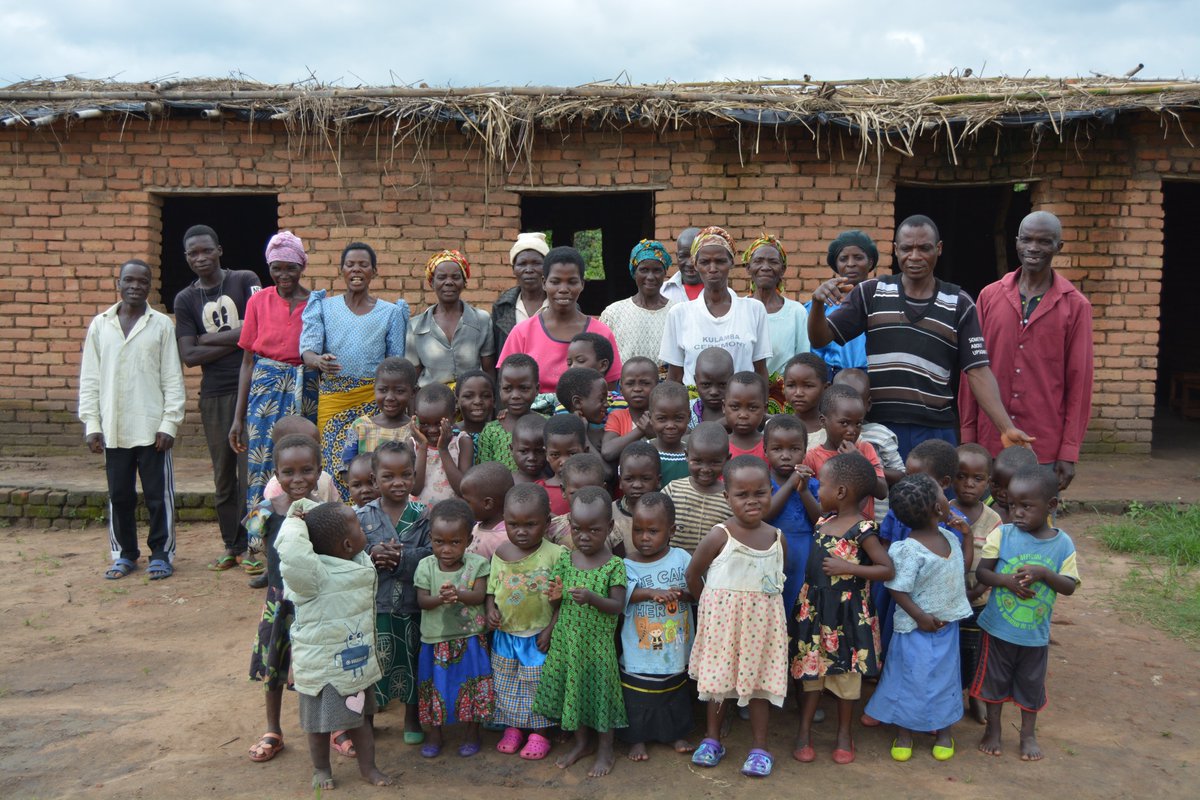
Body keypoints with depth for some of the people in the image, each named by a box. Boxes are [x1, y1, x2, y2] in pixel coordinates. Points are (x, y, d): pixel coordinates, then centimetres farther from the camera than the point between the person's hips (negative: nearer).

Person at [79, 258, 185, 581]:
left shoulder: (161, 324, 0)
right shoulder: (100, 325, 7)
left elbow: (172, 379, -1)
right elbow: (89, 379, 7)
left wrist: (169, 422, -7)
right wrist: (91, 424, 1)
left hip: (152, 427, -2)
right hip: (112, 430, 2)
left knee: (158, 494, 3)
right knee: (119, 495, 10)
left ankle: (161, 553, 16)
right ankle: (124, 554, 24)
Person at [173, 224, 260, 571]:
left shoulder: (245, 281, 2)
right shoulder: (185, 299, 9)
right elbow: (188, 356, 0)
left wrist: (208, 338, -5)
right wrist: (236, 341, -8)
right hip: (214, 395, 3)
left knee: (251, 468, -5)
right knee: (223, 473, 9)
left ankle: (251, 544, 4)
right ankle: (231, 545, 19)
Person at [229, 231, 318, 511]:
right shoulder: (258, 301, 5)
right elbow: (247, 362, 8)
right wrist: (238, 417, 6)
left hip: (305, 391, -1)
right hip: (265, 389, 1)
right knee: (263, 468, -2)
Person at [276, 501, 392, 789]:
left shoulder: (360, 564, -4)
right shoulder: (315, 575, -30)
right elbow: (292, 556, -52)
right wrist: (295, 523, -37)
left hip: (357, 664, 7)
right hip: (322, 668, -7)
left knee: (360, 717, 20)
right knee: (321, 722, 15)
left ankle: (368, 767, 36)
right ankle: (321, 769, 37)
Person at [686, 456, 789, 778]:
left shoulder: (777, 539, -3)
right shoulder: (720, 536, -14)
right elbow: (693, 574, -3)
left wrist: (761, 602, 4)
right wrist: (711, 604, 4)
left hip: (762, 621, 2)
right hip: (722, 619, -2)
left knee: (759, 681, 9)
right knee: (719, 679, 12)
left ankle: (759, 747, 23)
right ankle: (712, 740, 30)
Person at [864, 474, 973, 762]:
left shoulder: (950, 537, -1)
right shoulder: (908, 550, -25)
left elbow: (962, 566, 17)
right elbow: (897, 589, -21)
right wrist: (920, 617, -19)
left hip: (948, 624, 7)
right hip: (917, 628, -7)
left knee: (946, 676, 18)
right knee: (911, 678, 6)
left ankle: (944, 730, 36)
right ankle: (904, 733, 25)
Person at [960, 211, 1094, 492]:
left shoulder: (1075, 306, 0)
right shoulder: (989, 296, 5)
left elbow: (1079, 381, 0)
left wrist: (1070, 451, -3)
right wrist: (967, 437, 5)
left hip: (1046, 449, -2)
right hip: (989, 443, 2)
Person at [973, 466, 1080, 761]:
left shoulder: (1063, 544, -8)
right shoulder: (1002, 534, -12)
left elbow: (1070, 587, -8)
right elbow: (981, 572, -9)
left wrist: (1043, 573, -25)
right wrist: (1007, 580, -27)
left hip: (1036, 632, 1)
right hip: (999, 627, -1)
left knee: (1031, 683, 17)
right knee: (995, 679, 15)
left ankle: (1028, 734, 37)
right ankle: (993, 729, 34)